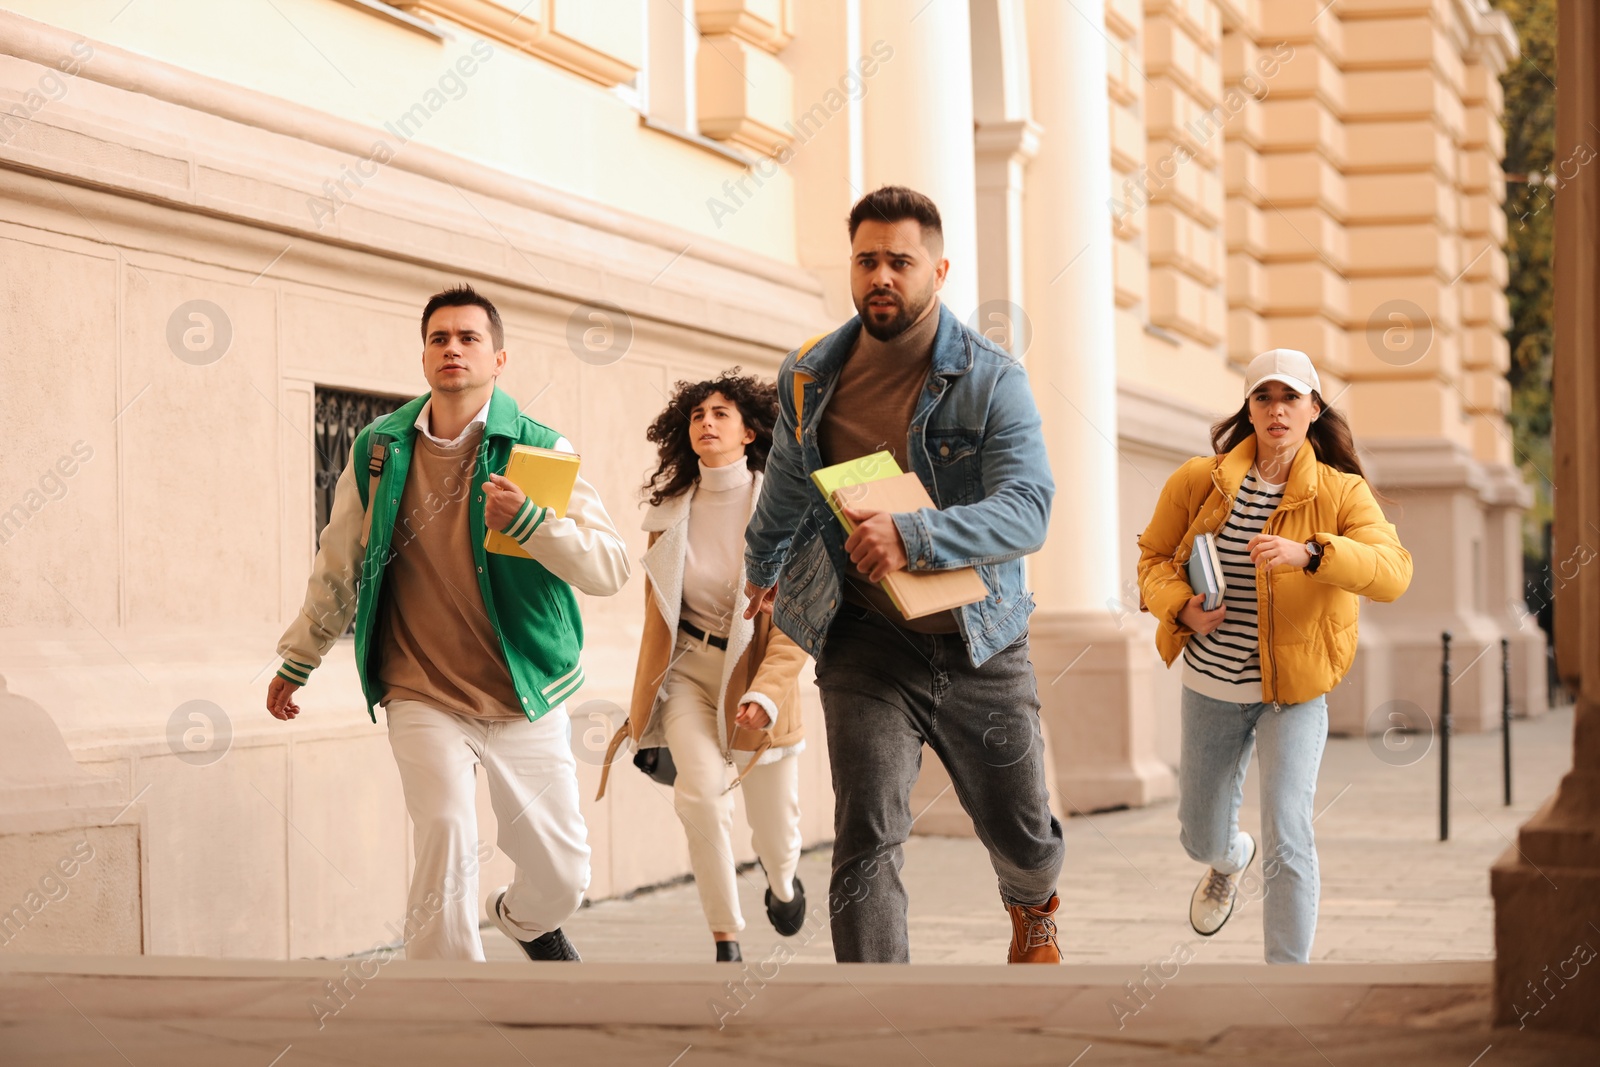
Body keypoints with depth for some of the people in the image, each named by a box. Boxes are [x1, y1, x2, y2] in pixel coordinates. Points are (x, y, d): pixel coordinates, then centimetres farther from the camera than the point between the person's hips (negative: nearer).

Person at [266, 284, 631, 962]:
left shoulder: (540, 450, -4)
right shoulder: (378, 449, 2)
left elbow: (610, 569, -12)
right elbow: (339, 567, 15)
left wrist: (529, 521, -28)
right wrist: (296, 662, 21)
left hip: (526, 700, 0)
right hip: (422, 695, 0)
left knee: (561, 877, 8)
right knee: (447, 830, -24)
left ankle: (524, 921, 45)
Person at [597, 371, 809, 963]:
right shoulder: (671, 508, -1)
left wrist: (765, 692, -26)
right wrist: (647, 699, 14)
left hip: (759, 669, -2)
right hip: (688, 669, 2)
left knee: (775, 833, 8)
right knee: (702, 792, -24)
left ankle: (783, 883, 48)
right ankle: (726, 941, -9)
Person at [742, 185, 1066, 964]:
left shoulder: (992, 380, -10)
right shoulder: (809, 379, 0)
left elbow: (1027, 509, -23)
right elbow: (787, 487, 21)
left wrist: (912, 536, -39)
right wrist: (762, 569, 36)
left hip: (979, 642, -1)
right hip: (866, 641, 1)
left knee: (1020, 834, 14)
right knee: (867, 837, -16)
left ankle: (1033, 909, 51)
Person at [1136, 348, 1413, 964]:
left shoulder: (1341, 493, -11)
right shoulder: (1198, 481, -5)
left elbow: (1393, 571, -26)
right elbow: (1154, 557, 8)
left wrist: (1309, 554, -41)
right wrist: (1180, 606, -13)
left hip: (1294, 689, -3)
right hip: (1209, 687, 3)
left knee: (1287, 844, -16)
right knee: (1201, 838, 20)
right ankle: (1229, 862, 59)